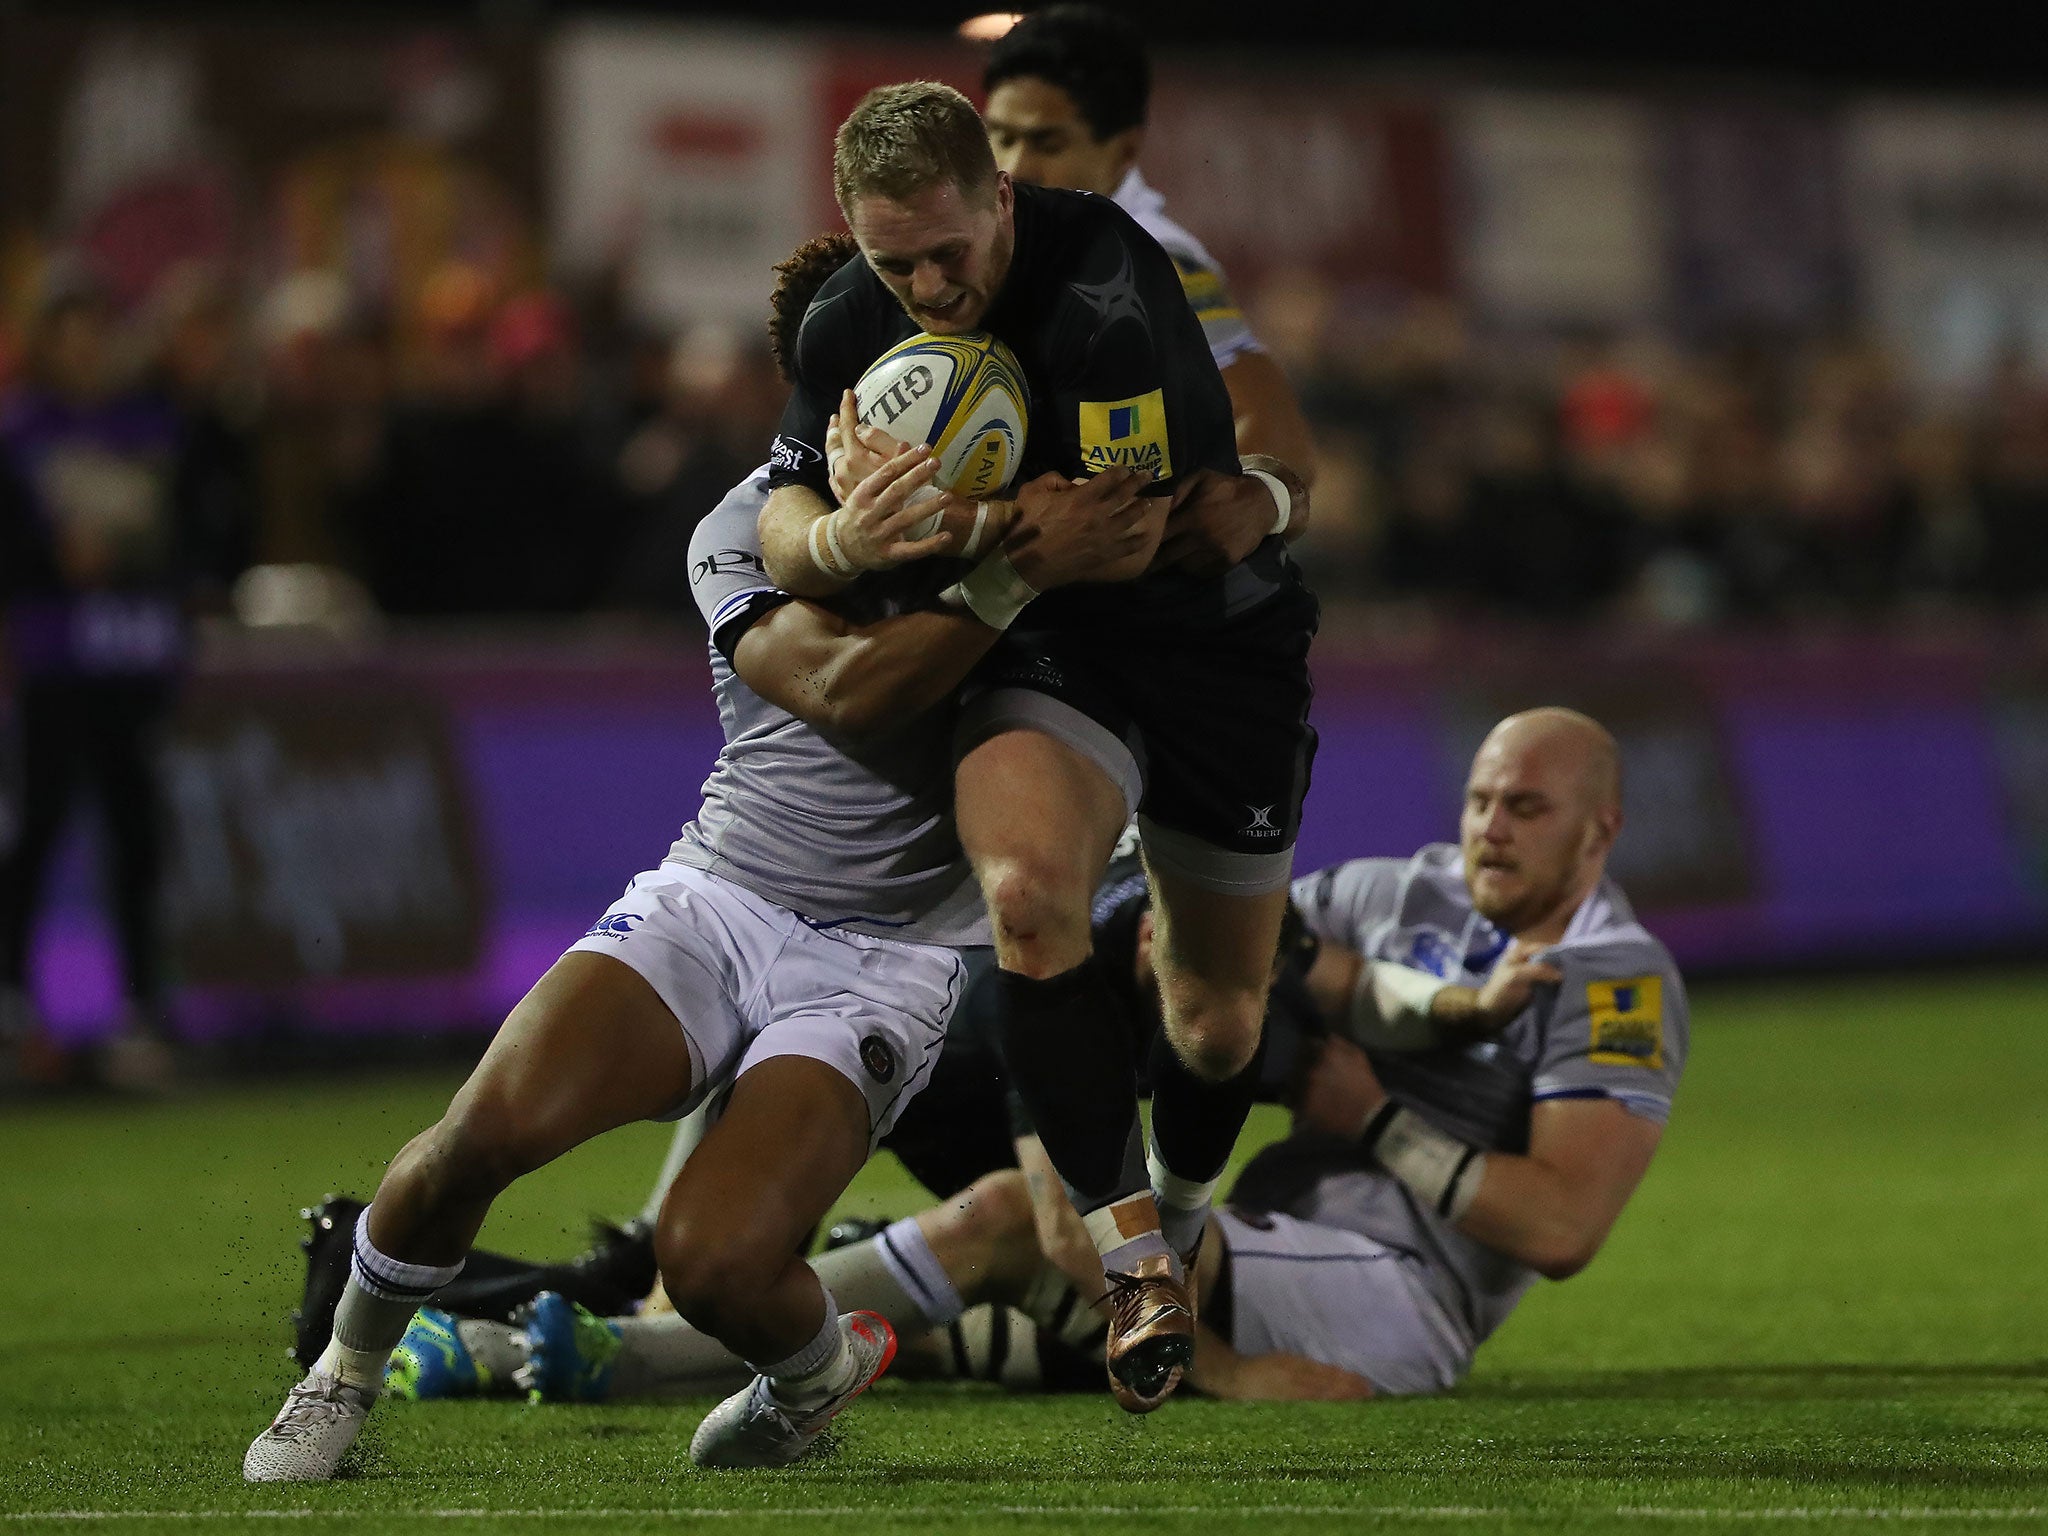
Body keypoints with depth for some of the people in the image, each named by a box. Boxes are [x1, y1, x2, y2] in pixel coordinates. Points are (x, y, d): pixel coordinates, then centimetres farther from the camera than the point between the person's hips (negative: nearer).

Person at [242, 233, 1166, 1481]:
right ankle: (348, 1374, 3)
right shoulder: (756, 527, 1)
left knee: (714, 1259, -24)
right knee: (496, 1122, -26)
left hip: (882, 952, -1)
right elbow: (844, 691, -15)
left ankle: (823, 1369, 14)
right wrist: (1025, 571, -26)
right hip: (718, 897, 1)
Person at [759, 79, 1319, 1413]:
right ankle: (1133, 1251, -20)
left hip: (1221, 633, -3)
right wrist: (843, 538, -24)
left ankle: (1181, 1213, 43)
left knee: (1222, 1020, 8)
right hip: (1055, 651, 3)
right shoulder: (849, 323, -8)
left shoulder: (1105, 287, -28)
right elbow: (786, 525, 0)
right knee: (1028, 891, -30)